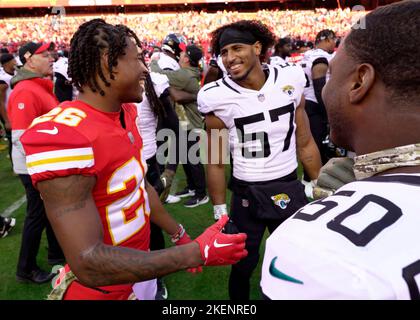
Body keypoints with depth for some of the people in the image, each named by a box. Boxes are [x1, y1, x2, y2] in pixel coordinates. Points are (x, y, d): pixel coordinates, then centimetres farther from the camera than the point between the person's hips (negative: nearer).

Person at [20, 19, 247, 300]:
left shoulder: (125, 113, -1)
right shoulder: (62, 136, -30)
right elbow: (89, 263, -31)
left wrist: (178, 235, 15)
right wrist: (198, 253, -28)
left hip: (139, 266, 7)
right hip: (103, 288, -7)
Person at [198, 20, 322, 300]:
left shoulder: (290, 80, -6)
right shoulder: (218, 98, -14)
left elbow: (305, 144, 4)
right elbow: (216, 163, -6)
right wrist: (220, 212, -3)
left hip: (290, 188, 3)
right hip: (245, 194, -2)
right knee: (243, 266, 15)